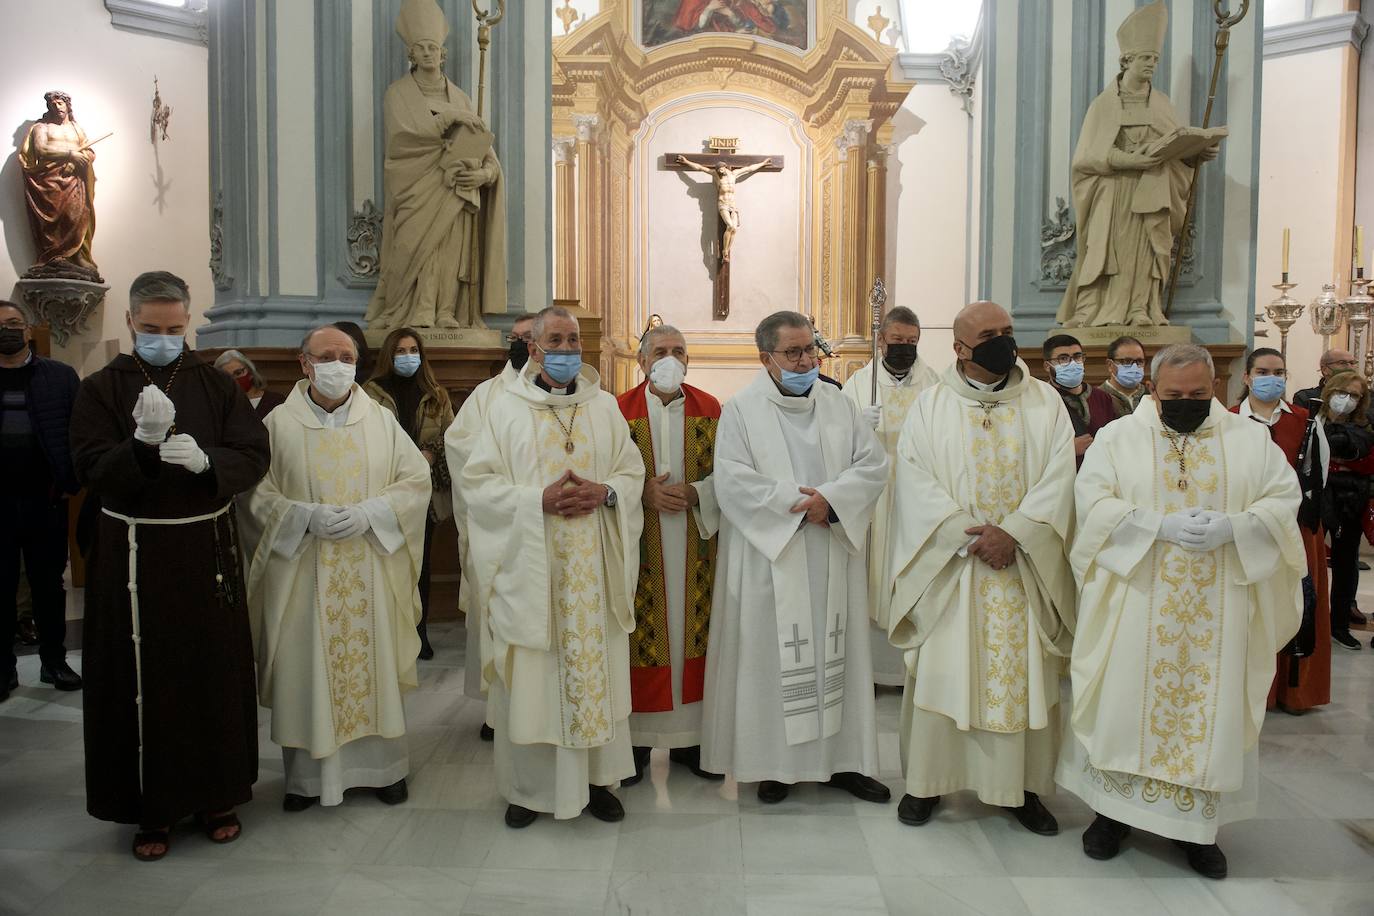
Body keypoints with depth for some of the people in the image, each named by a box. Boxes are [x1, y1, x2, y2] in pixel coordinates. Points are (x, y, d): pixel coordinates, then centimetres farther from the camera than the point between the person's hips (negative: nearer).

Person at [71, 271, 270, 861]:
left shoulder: (215, 384, 3)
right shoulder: (101, 390, -1)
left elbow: (255, 455, -4)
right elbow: (94, 473, -10)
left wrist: (205, 459, -24)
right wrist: (143, 440, -28)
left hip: (207, 552, 1)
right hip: (132, 557, -1)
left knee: (213, 673, 9)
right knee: (143, 682, 4)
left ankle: (216, 794, 26)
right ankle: (151, 807, 21)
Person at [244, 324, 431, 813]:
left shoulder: (381, 421, 4)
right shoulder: (278, 424, 1)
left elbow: (417, 480, 0)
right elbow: (257, 494, -2)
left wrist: (368, 512, -13)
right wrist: (307, 516, -18)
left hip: (371, 572, 1)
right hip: (302, 573, -1)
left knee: (373, 663, 8)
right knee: (306, 669, 5)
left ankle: (383, 765, 23)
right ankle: (307, 772, 21)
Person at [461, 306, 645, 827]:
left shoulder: (604, 408, 9)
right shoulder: (506, 408, 2)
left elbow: (633, 473, 10)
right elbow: (479, 483, -2)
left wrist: (605, 493, -12)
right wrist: (538, 499, -16)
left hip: (593, 569, 2)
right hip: (529, 567, -2)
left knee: (595, 669, 7)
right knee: (532, 675, 3)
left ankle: (595, 778, 22)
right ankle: (528, 787, 19)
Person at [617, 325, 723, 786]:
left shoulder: (710, 409, 5)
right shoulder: (619, 410, 1)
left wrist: (694, 494, -14)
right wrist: (643, 493, -16)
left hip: (695, 548, 2)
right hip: (639, 546, -1)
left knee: (692, 633, 5)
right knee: (642, 637, 1)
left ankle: (689, 739, 18)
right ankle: (636, 740, 14)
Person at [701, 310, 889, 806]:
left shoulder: (839, 403, 9)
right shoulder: (740, 410, -2)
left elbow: (873, 463, 3)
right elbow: (733, 482, -13)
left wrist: (829, 498, -14)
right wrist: (801, 504, -14)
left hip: (835, 557, 4)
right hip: (771, 558, -3)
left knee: (837, 654, 9)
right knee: (773, 656, 2)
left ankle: (842, 759, 19)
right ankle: (775, 762, 15)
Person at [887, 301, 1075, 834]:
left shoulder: (1045, 404, 5)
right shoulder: (931, 407, 2)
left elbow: (1057, 478, -3)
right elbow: (916, 480, -7)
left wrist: (1012, 533, -16)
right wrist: (971, 536, -16)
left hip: (1023, 565, 1)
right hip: (949, 565, -1)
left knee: (1025, 674, 5)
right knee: (941, 669, 3)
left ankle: (1022, 785, 20)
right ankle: (927, 781, 18)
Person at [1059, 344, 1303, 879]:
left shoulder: (1250, 439, 6)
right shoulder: (1118, 437, 0)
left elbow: (1284, 498, 2)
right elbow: (1093, 500, -8)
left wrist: (1231, 527, -17)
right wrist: (1161, 525, -20)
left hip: (1217, 609, 2)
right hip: (1135, 601, -1)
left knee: (1211, 706, 7)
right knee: (1126, 700, 4)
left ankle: (1196, 823, 22)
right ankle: (1114, 809, 19)